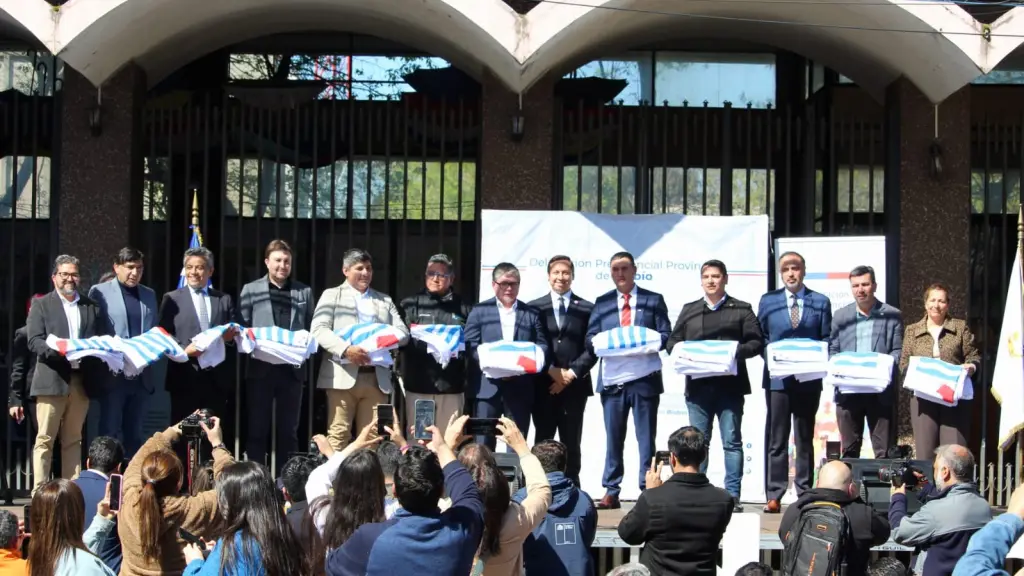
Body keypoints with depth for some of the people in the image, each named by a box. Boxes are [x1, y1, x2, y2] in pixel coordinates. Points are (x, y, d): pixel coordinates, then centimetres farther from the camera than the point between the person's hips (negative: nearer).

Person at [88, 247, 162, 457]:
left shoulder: (149, 295, 17)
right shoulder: (100, 292, 1)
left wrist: (157, 374, 6)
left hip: (142, 376, 4)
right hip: (114, 375, -4)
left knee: (135, 435, 8)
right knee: (110, 434, -3)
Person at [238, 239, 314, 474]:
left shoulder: (304, 292, 12)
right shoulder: (251, 290, 5)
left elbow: (311, 329, 10)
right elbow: (241, 329, 2)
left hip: (292, 369, 2)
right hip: (260, 368, -2)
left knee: (288, 431, 7)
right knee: (257, 429, 2)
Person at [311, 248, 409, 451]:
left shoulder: (384, 300, 22)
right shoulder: (332, 295, 10)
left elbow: (403, 333, 12)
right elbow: (319, 330, -4)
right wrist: (345, 349, -20)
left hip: (376, 378, 3)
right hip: (343, 376, -3)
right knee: (339, 435, -5)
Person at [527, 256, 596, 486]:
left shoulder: (587, 309, 7)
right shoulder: (535, 307, 8)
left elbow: (592, 349, 1)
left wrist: (571, 374, -9)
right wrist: (552, 371, -10)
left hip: (575, 386, 0)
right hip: (543, 385, 0)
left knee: (571, 444, 3)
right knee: (542, 443, 2)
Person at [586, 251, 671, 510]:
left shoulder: (654, 300, 9)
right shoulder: (602, 302, 13)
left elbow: (665, 334, 2)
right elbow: (590, 337, 7)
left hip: (645, 377, -1)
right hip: (612, 377, 2)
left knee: (646, 437, 1)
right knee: (613, 437, 5)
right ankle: (611, 491, 9)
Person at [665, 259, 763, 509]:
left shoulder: (741, 310, 7)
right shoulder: (689, 310, 15)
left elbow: (756, 342, 1)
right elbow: (672, 341, 13)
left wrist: (738, 351, -17)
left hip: (730, 385, -2)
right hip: (698, 385, 3)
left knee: (732, 441, -1)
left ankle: (733, 495, 3)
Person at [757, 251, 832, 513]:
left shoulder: (821, 302, 7)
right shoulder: (768, 301, 8)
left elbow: (826, 340, 5)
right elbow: (759, 337, 7)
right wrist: (771, 357, -9)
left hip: (809, 378, 0)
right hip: (777, 377, 0)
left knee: (805, 439, 9)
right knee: (777, 439, -1)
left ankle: (804, 494, 14)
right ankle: (774, 496, 0)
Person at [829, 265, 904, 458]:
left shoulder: (892, 316, 5)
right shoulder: (840, 316, 13)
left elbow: (898, 351, 1)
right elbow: (832, 350, 11)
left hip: (881, 391, -2)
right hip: (848, 390, 2)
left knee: (884, 450, 0)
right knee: (849, 449, 8)